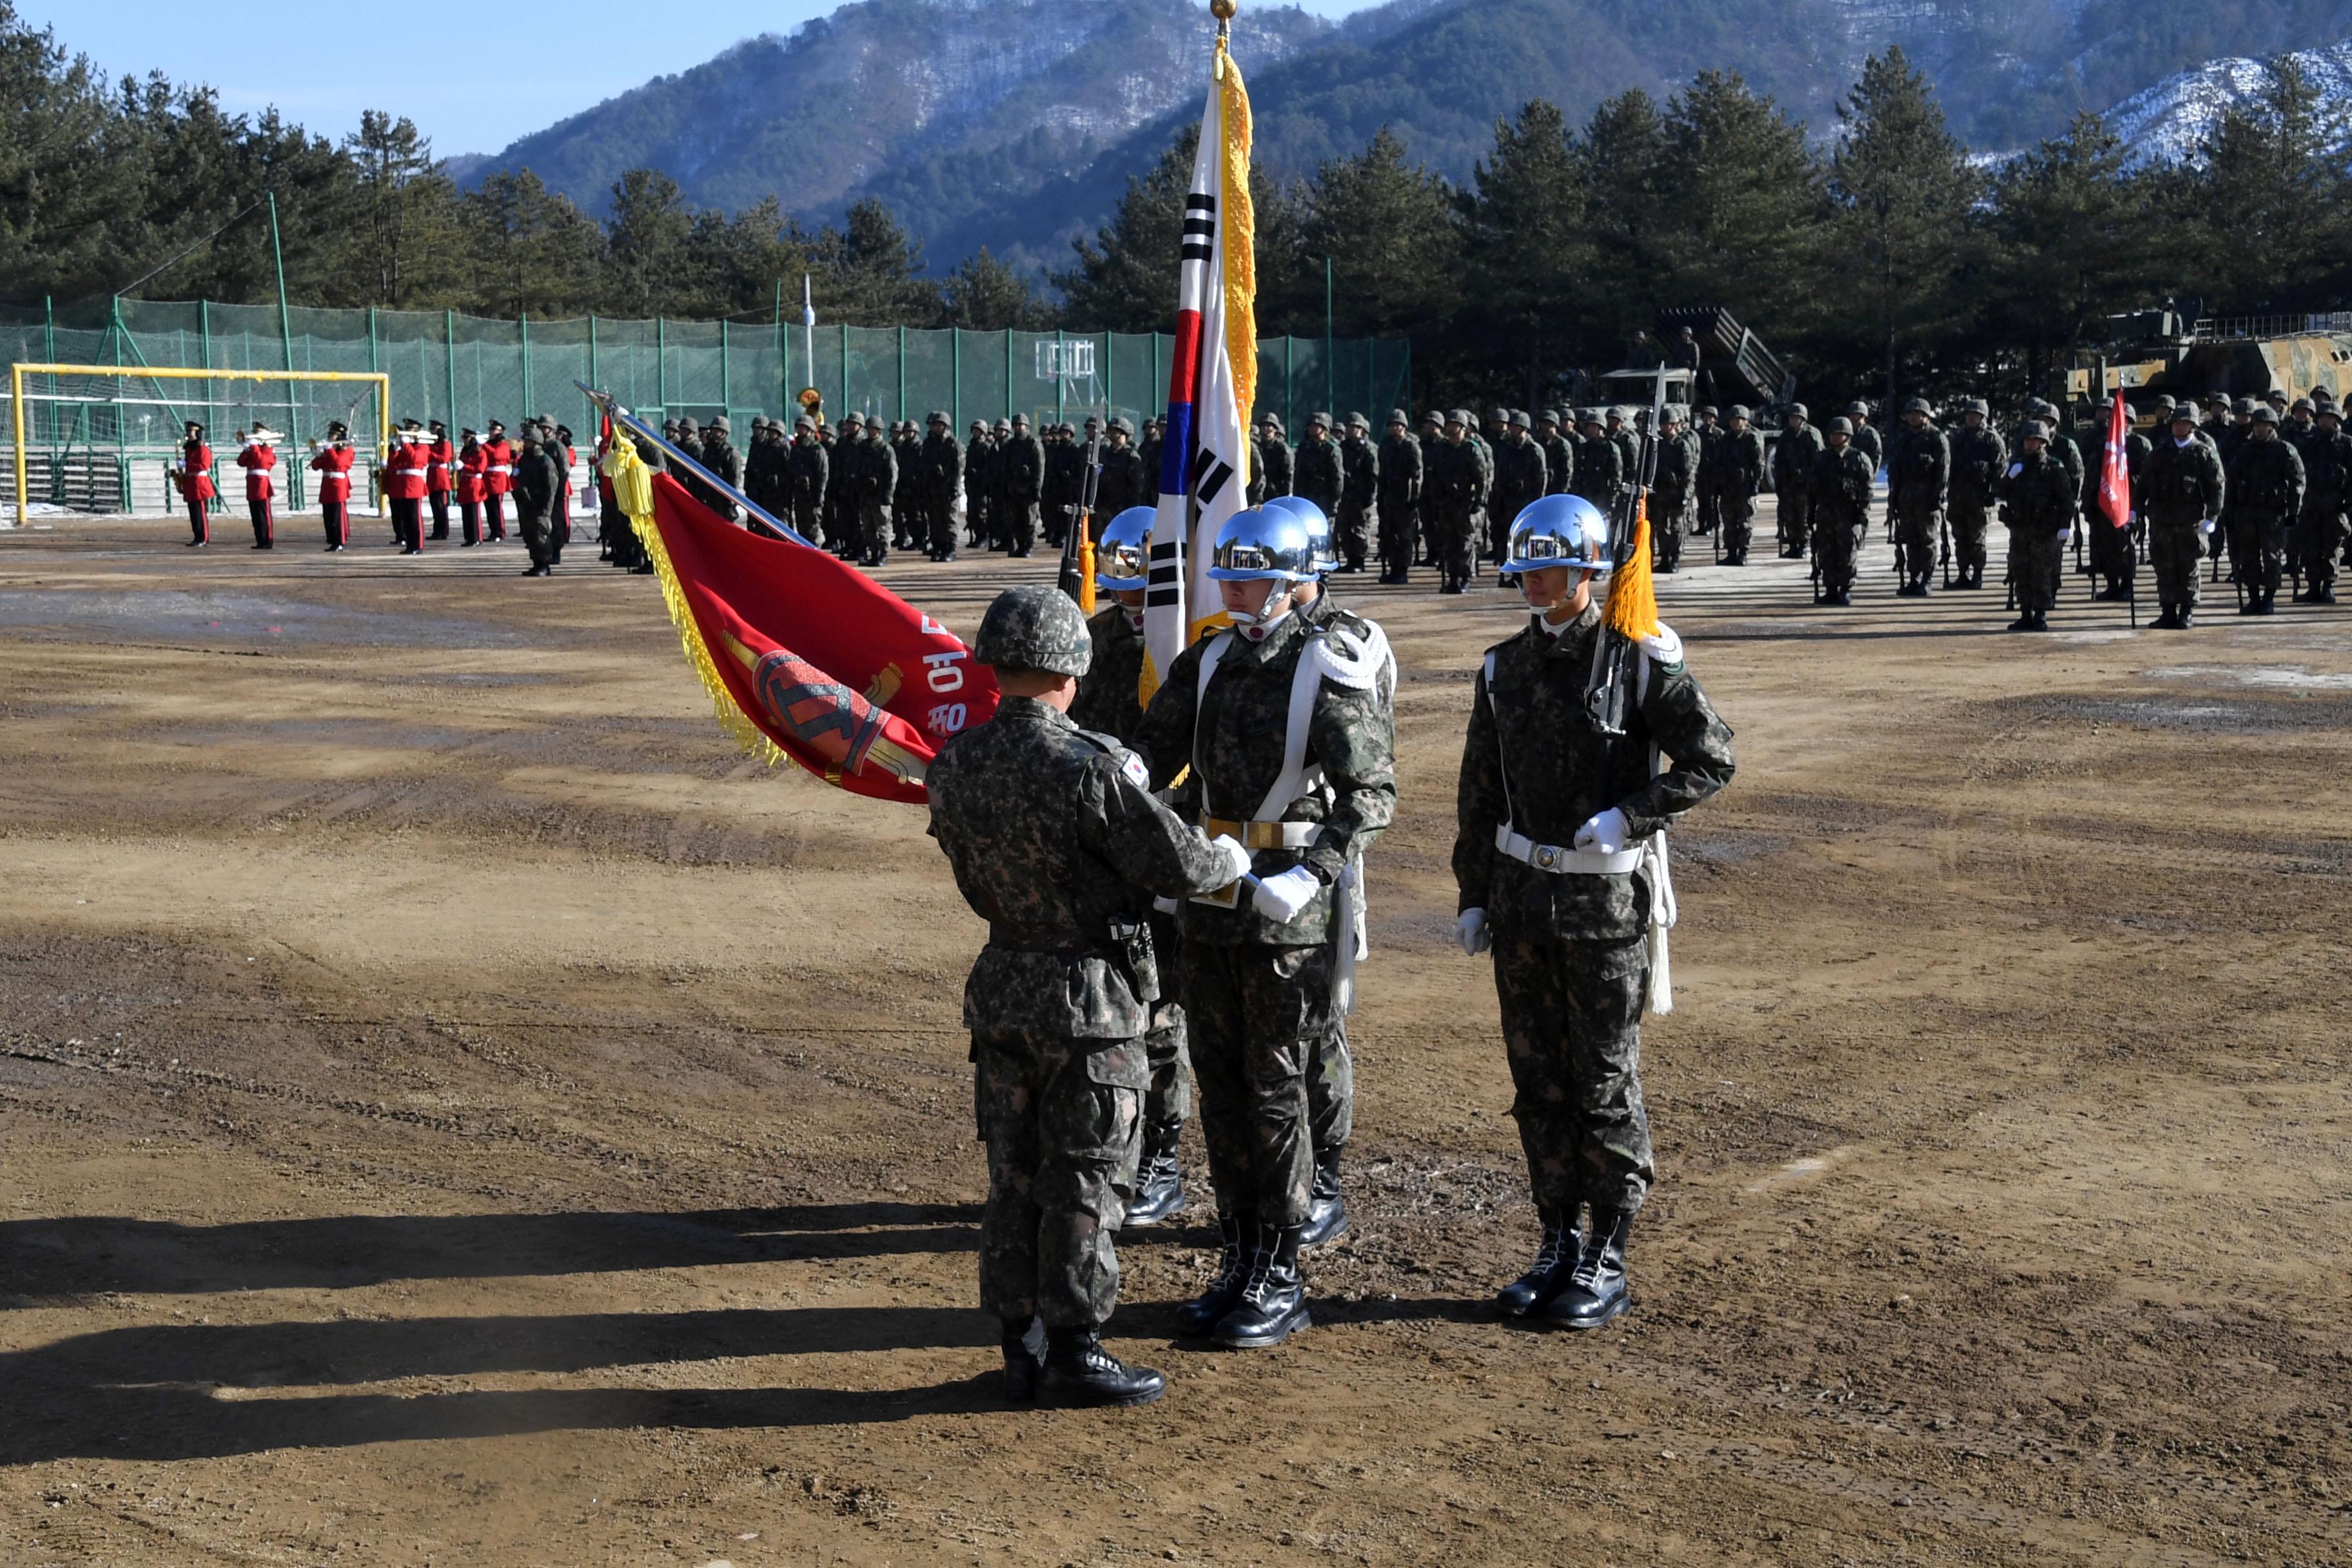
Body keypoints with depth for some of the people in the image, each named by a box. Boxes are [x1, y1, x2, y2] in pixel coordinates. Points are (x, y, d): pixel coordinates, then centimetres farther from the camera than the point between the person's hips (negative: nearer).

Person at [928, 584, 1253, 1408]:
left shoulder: (952, 766, -3)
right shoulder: (1089, 768, -22)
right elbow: (1177, 864, -15)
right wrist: (1233, 859, 5)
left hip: (1002, 989, 6)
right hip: (1089, 998, -6)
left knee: (1015, 1176, 13)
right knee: (1084, 1181, 4)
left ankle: (1021, 1348, 21)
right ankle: (1073, 1353, 10)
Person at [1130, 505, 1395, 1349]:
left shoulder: (1330, 671, -11)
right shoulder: (1207, 662, 8)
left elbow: (1372, 793, -17)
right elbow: (1158, 749, 4)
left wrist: (1312, 875, -29)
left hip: (1289, 905, -6)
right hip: (1210, 894, 6)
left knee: (1275, 1085, 0)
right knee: (1220, 1080, 11)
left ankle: (1281, 1278, 12)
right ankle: (1239, 1260, 24)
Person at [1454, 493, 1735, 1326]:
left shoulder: (1640, 660, -9)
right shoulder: (1504, 666, 7)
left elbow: (1712, 759, -9)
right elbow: (1479, 792, 12)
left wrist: (1628, 818, -19)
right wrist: (1473, 896, 11)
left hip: (1609, 895, -5)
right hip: (1521, 890, 5)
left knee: (1606, 1081, 1)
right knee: (1537, 1077, 10)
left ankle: (1606, 1263, 11)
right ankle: (1558, 1243, 22)